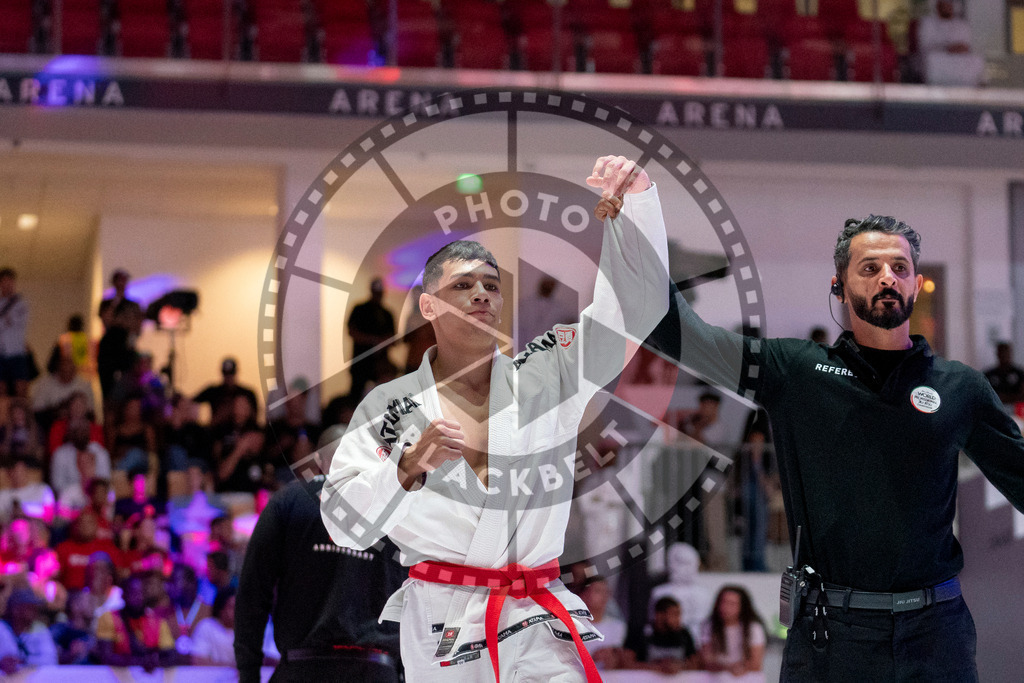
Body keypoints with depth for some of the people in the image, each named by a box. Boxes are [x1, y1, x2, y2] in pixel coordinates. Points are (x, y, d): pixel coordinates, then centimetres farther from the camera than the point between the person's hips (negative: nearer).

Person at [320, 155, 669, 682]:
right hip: (439, 628, 0)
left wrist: (627, 201, -13)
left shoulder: (547, 377, 8)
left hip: (537, 623, 0)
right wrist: (409, 467, -20)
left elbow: (635, 302, 1)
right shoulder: (389, 406, 4)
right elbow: (344, 522, -3)